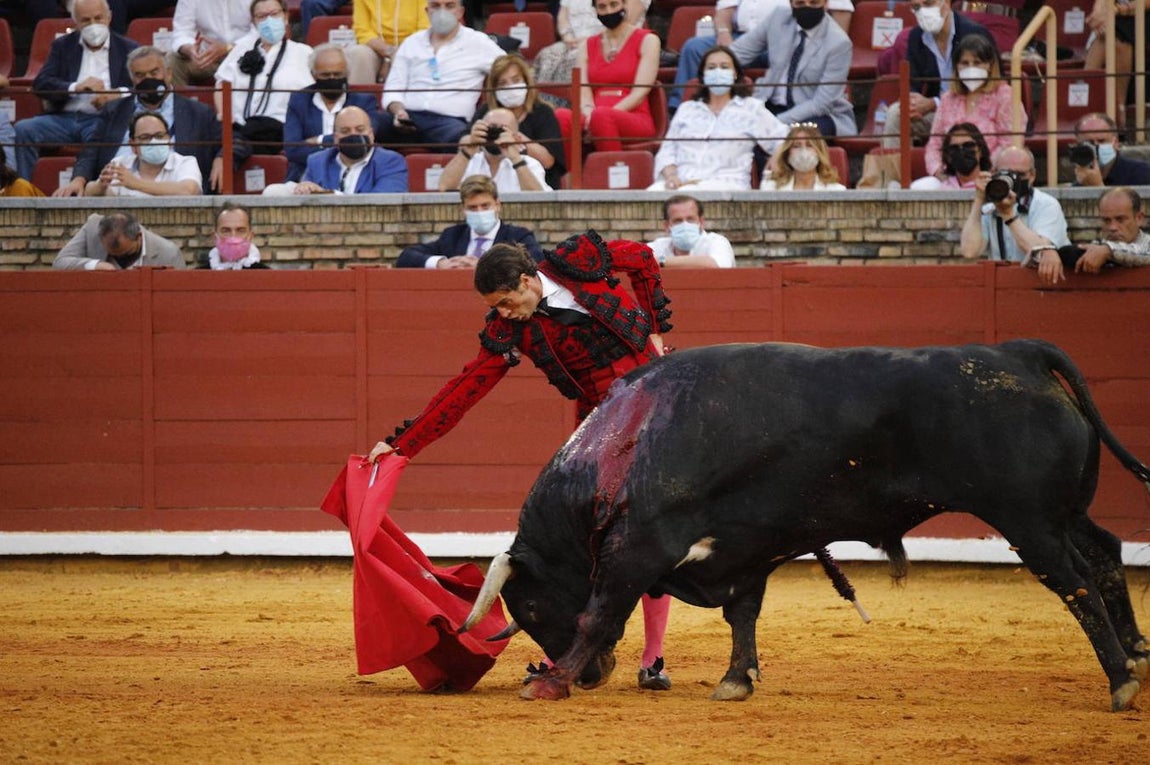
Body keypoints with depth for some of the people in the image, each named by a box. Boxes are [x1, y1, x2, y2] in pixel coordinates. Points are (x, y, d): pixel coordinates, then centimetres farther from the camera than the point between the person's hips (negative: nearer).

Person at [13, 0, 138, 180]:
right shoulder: (62, 45, 17)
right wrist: (75, 88, -14)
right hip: (64, 118, 3)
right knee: (22, 130, -24)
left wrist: (117, 94, -20)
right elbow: (40, 84, 5)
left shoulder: (128, 49, 11)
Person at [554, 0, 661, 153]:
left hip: (635, 120, -3)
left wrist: (599, 115, -18)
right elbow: (583, 91, 7)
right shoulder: (587, 46, 20)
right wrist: (588, 111, -19)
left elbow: (640, 92, -4)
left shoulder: (647, 40, 8)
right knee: (560, 116, -32)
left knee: (602, 115, -39)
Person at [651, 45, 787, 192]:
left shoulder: (750, 109, 15)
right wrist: (671, 177, -3)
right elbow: (667, 151, 17)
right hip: (681, 183, 3)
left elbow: (784, 142, 12)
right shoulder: (686, 109, 25)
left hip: (725, 184, -3)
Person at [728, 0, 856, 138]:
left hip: (820, 116, -4)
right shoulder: (778, 17, -2)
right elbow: (738, 52, 8)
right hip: (773, 106, 4)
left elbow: (821, 104, -18)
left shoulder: (839, 42, -16)